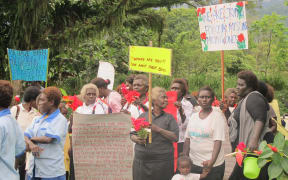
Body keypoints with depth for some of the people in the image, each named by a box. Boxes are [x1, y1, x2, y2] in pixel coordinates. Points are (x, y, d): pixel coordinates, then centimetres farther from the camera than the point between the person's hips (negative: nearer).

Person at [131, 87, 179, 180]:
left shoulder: (169, 118, 7)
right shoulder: (143, 116, 12)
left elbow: (175, 137, -4)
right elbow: (132, 134, 15)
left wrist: (158, 129, -13)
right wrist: (136, 139, -7)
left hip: (161, 161, -1)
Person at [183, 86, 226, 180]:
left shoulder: (217, 115, -6)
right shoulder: (193, 116, 9)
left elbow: (218, 141, -14)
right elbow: (187, 139, 13)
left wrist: (212, 161, -25)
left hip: (212, 166, -5)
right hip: (193, 164, 5)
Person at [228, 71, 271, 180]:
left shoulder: (253, 97, -10)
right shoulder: (244, 99, 23)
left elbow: (260, 119, -25)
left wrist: (254, 140, -33)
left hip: (254, 147, -11)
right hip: (244, 150, 11)